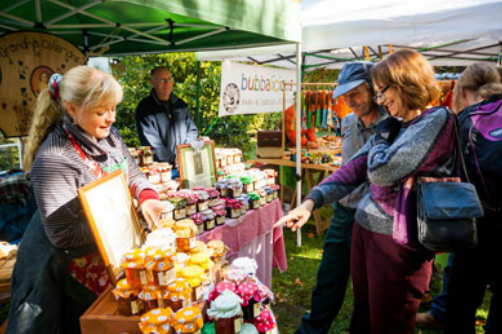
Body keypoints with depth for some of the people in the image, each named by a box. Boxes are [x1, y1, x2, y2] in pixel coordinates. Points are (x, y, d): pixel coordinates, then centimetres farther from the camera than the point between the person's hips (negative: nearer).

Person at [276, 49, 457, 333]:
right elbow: (355, 168, 7)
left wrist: (382, 136, -1)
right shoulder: (394, 126, 13)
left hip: (397, 242, -7)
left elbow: (382, 171, -21)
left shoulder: (437, 120, -12)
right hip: (364, 228, 7)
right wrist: (311, 202, -2)